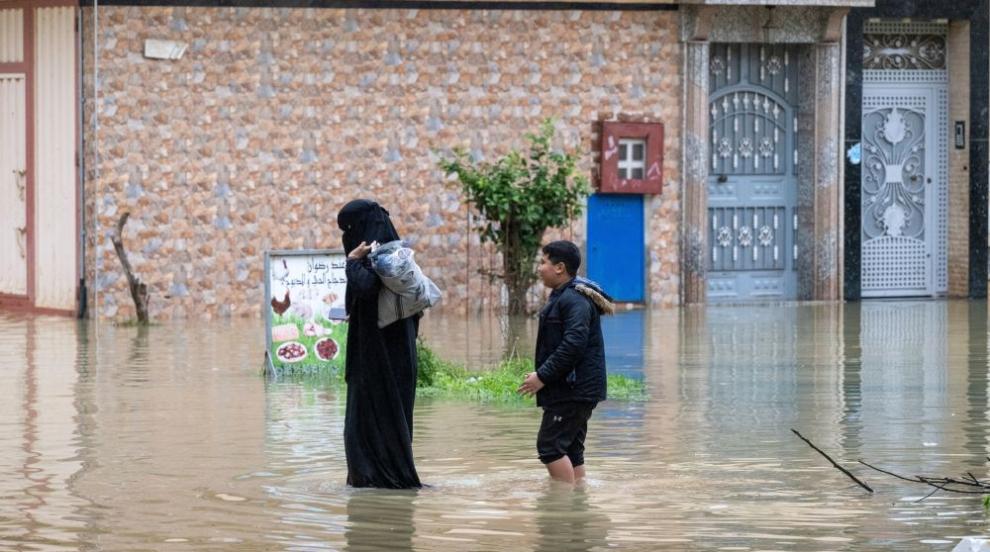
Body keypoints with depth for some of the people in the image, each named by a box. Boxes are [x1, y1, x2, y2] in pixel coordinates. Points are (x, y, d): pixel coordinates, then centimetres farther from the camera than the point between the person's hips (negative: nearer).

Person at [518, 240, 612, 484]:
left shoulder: (575, 299, -16)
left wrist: (543, 375, -22)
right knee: (571, 448, 12)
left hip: (574, 389, -11)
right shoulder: (563, 296, 18)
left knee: (550, 445, -11)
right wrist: (542, 374, 17)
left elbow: (573, 344, -26)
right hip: (575, 390, 11)